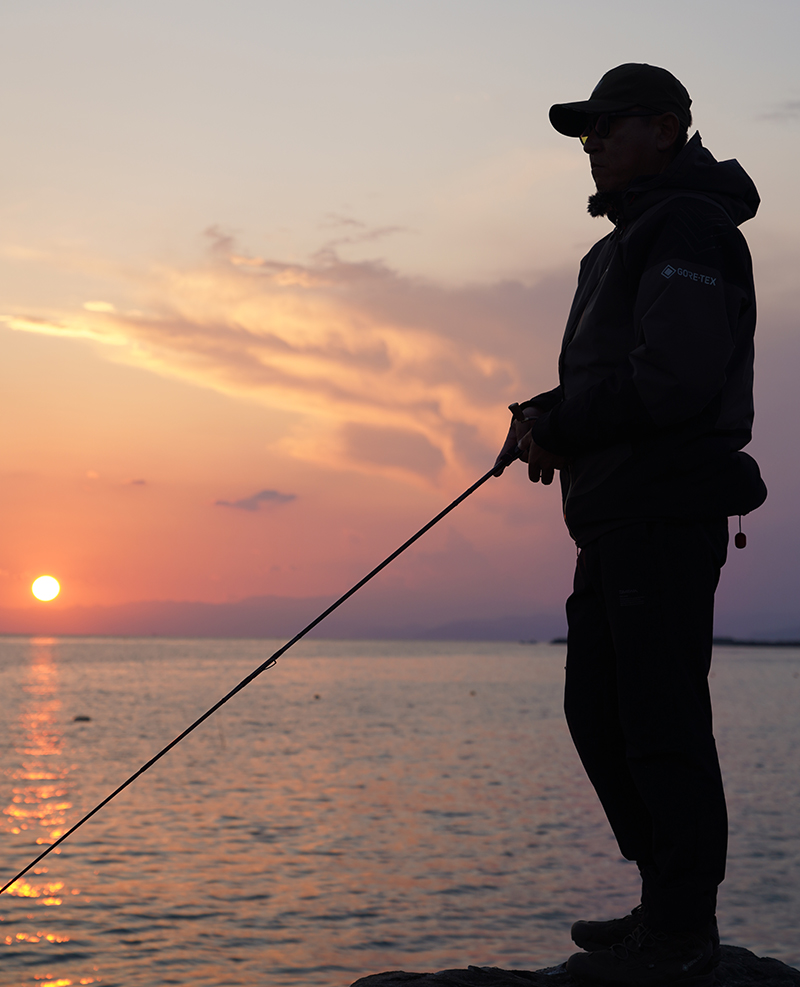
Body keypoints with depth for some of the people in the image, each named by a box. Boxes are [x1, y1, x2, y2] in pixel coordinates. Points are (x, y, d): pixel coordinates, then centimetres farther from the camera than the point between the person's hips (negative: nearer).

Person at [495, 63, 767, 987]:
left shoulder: (685, 228, -10)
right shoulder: (629, 243, 23)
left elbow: (677, 379, -21)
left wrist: (563, 427, -11)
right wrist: (546, 418, 9)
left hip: (665, 510, -11)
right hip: (621, 516, 11)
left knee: (661, 719, -8)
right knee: (598, 707, 14)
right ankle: (671, 906, 22)